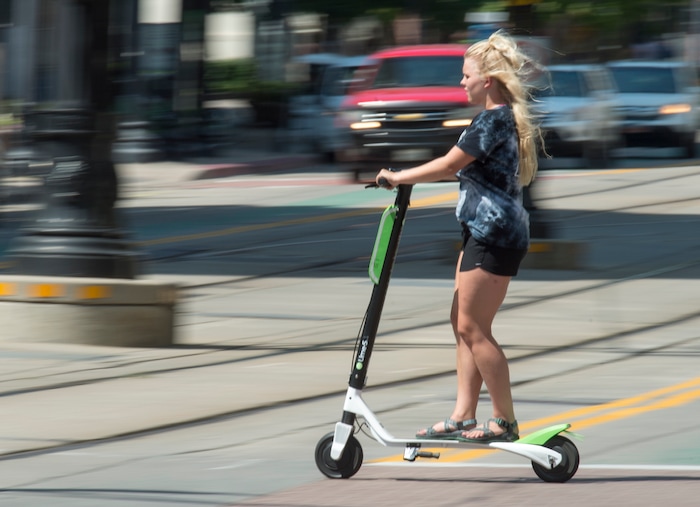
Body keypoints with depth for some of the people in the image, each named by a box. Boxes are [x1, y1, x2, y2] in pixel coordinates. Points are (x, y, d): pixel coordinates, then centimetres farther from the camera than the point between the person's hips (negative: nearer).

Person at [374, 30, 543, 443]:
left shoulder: (494, 120, -16)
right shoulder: (507, 119, 15)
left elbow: (449, 166, -18)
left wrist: (398, 177, -8)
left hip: (494, 235, -10)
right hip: (485, 233, 10)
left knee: (473, 328, -7)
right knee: (465, 325, 10)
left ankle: (506, 421, -3)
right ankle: (463, 417, 12)